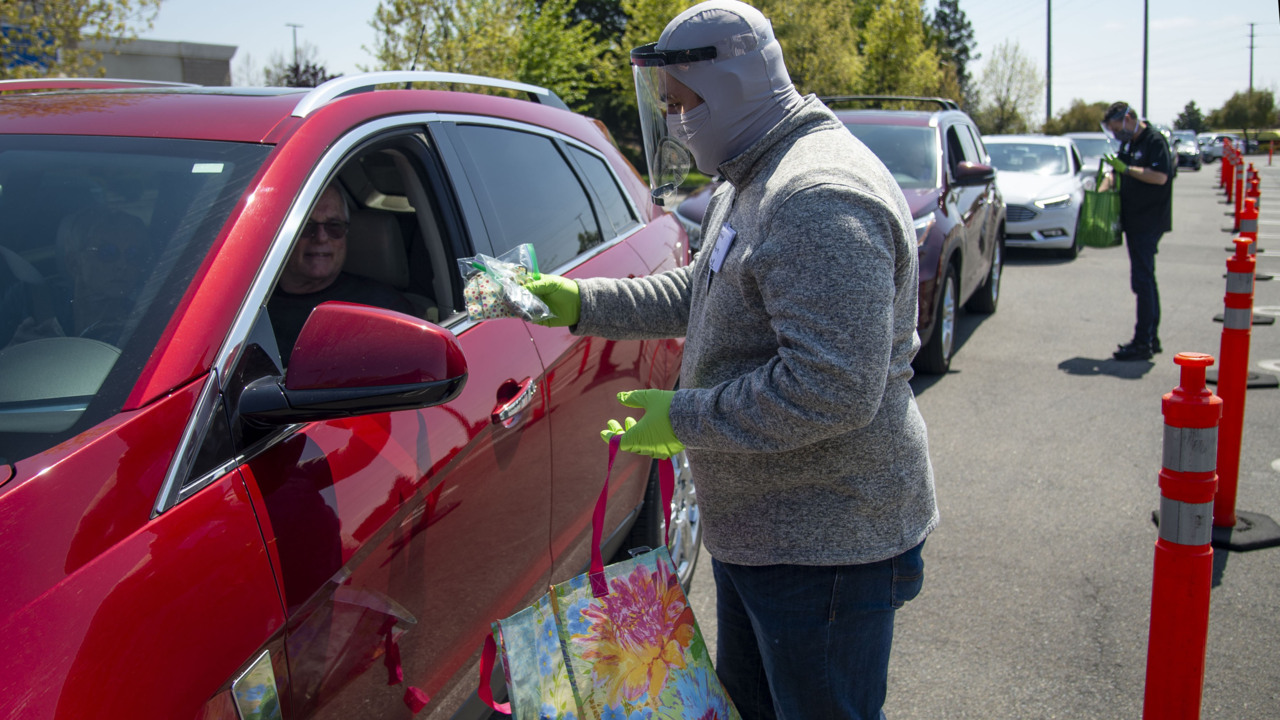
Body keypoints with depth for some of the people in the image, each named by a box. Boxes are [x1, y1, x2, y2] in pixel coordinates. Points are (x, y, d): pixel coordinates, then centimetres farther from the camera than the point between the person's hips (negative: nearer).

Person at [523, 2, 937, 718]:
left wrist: (684, 418, -22)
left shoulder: (822, 199, -25)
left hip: (826, 544, -11)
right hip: (758, 526, 11)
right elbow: (696, 292, 21)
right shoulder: (748, 188, 12)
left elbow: (834, 389, -31)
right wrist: (580, 302, 9)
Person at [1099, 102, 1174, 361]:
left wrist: (1126, 168, -21)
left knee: (1142, 280, -10)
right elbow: (1116, 172, 21)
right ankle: (1152, 338, 23)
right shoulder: (1128, 144, 15)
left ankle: (1142, 342, -8)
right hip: (1134, 220, 10)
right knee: (1146, 280, 14)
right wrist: (1103, 189, 2)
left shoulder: (1154, 141, -13)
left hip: (1149, 221, -10)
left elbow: (1160, 177, -24)